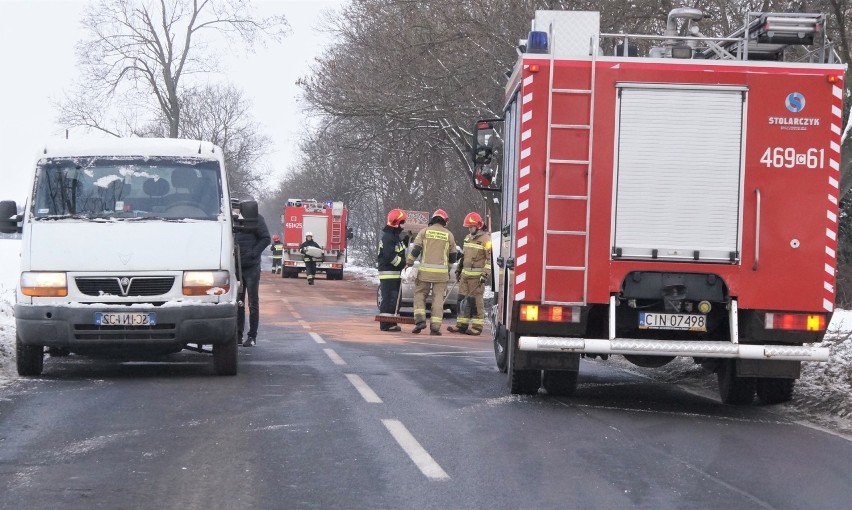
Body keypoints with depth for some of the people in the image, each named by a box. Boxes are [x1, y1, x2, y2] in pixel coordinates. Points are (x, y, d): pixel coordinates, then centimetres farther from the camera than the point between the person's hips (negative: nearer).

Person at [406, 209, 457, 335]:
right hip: (442, 272, 1)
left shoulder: (424, 231, 4)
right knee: (438, 297, 3)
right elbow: (453, 257, 13)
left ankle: (420, 319, -7)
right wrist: (448, 268, 30)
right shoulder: (449, 235, 8)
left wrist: (409, 262, 9)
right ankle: (435, 326, -2)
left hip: (425, 270, -1)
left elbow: (415, 249, -4)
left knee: (420, 294, 10)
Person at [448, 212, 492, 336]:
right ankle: (461, 324, 11)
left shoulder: (485, 239, -10)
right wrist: (459, 270, 24)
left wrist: (486, 274, -22)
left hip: (477, 276, -8)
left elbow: (490, 259, -15)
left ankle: (477, 326, -4)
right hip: (465, 274, 8)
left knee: (475, 300, -8)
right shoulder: (468, 238, 17)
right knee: (462, 299, 6)